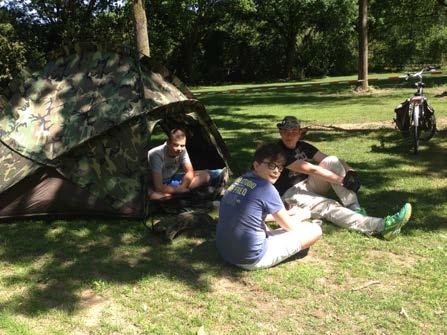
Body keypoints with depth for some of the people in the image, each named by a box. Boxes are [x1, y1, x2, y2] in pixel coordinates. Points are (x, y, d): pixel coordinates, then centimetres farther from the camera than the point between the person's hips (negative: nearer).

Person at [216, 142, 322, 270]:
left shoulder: (240, 180, 5)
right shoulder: (266, 188, -16)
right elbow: (289, 225, -3)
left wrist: (285, 213, 24)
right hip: (252, 259, -8)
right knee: (315, 230, -1)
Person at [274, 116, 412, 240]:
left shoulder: (302, 146, 6)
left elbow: (327, 160, -1)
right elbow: (311, 169, -25)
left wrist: (350, 171, -20)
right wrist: (342, 180, -27)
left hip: (308, 185, 7)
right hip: (291, 194, -7)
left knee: (332, 161, -15)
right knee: (329, 206, -32)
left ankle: (355, 209, -23)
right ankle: (382, 226, -49)